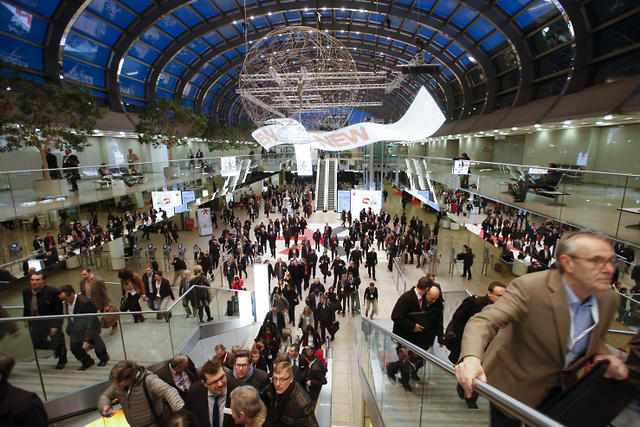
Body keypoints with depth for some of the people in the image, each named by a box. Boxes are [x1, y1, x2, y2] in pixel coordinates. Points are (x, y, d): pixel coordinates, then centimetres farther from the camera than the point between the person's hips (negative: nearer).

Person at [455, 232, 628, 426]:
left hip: (562, 388, 6)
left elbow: (595, 339, 11)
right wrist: (471, 357, -56)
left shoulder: (609, 300, -9)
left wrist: (601, 356, -11)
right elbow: (483, 321, -39)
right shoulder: (529, 288, -30)